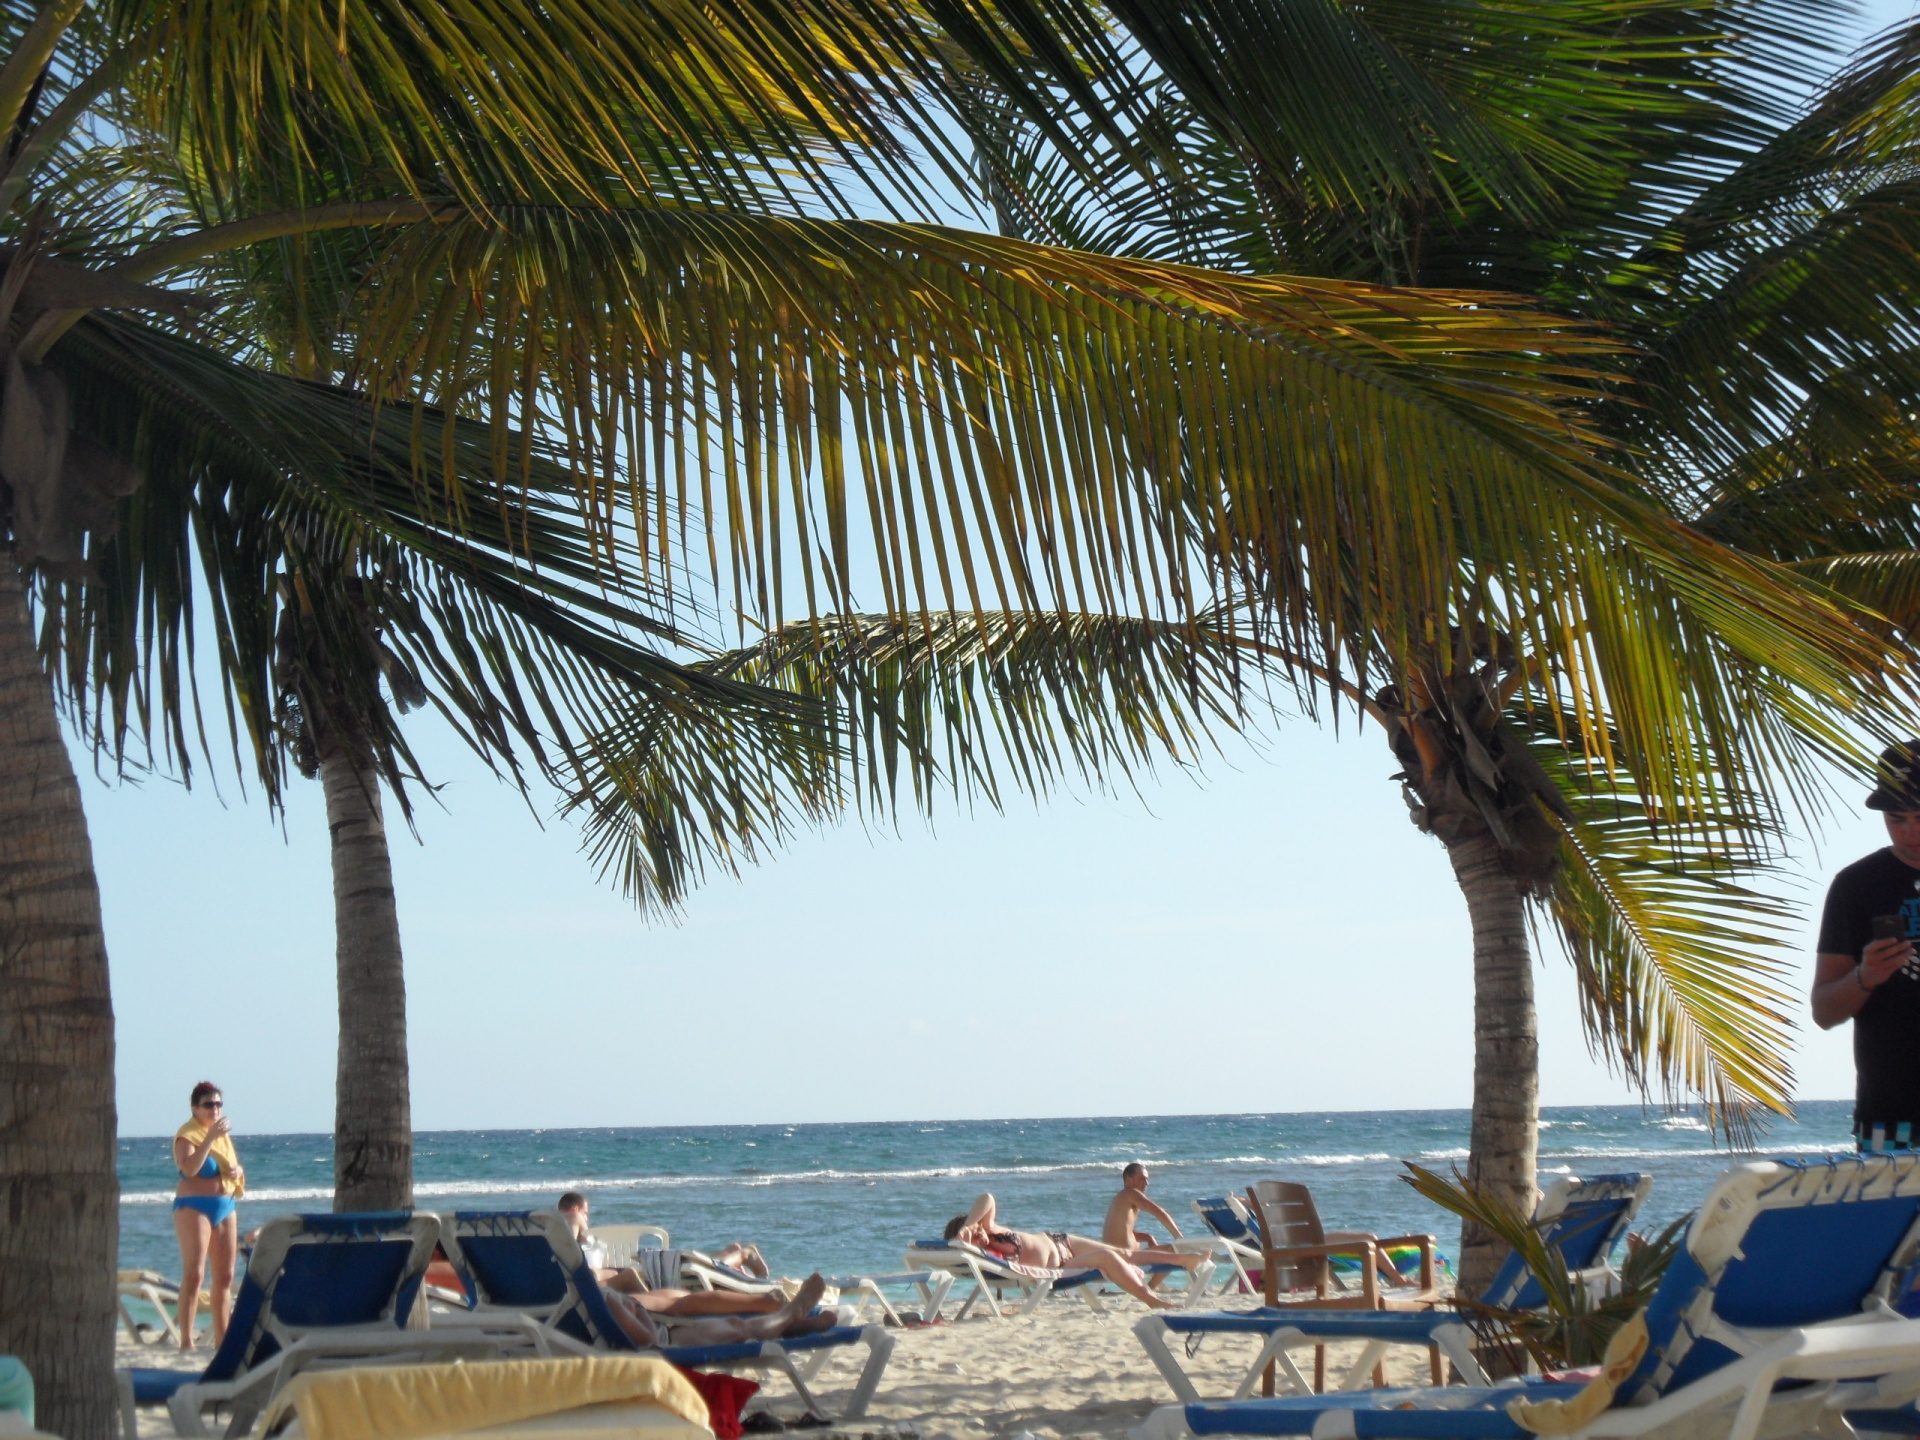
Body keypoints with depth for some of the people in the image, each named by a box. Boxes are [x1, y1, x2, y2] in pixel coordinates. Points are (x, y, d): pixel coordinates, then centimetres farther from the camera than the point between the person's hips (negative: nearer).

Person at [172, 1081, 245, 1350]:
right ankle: (186, 1340, -13)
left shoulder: (223, 1133, 15)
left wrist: (238, 1171, 4)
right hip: (194, 1206, -7)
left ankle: (222, 1338, 14)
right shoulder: (188, 1134, -7)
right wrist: (210, 1138, -29)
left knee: (225, 1275, 8)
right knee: (194, 1274, -13)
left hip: (226, 1206, 7)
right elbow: (189, 1168, -25)